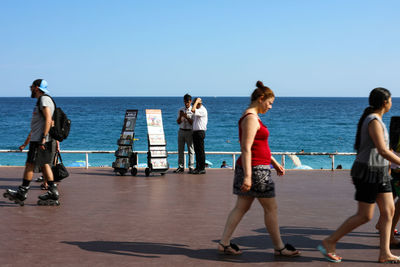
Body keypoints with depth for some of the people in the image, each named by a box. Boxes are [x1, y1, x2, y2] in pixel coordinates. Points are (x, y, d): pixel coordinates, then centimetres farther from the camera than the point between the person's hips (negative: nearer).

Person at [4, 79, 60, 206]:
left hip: (41, 141, -10)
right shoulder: (40, 101, 23)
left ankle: (21, 193, -1)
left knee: (29, 165, -5)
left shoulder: (44, 99, -9)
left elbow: (48, 120, -21)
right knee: (44, 165, 6)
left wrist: (43, 138, -27)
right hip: (37, 140, 10)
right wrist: (26, 143, 29)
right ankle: (53, 193, 4)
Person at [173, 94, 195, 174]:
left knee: (191, 150, -3)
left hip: (189, 132, -4)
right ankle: (181, 167, 8)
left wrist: (187, 117, -20)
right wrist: (180, 116, -11)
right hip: (181, 130, 4)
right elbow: (178, 122, 8)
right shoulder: (181, 110, 11)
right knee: (180, 150, 4)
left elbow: (193, 123, -6)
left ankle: (191, 167, 0)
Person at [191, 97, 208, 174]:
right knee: (197, 151, 11)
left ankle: (202, 168, -4)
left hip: (200, 132, -9)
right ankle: (198, 167, 16)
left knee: (201, 151, -7)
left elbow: (193, 110, -27)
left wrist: (197, 101, -17)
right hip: (195, 132, 9)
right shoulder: (198, 110, 18)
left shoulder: (203, 110, -12)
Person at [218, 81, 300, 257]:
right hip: (255, 169, -10)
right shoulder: (251, 118, -16)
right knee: (271, 208, 1)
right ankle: (279, 247, 13)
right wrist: (247, 176, -26)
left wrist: (275, 163, 23)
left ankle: (224, 243, 11)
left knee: (241, 208, 10)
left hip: (255, 169, 10)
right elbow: (246, 149, -23)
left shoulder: (252, 117, 16)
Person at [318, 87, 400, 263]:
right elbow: (382, 150, -24)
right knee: (364, 216, -5)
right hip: (368, 172, -10)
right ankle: (329, 242, 4)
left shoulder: (374, 119, 13)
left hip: (379, 172, 10)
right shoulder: (374, 121, -18)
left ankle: (385, 253, 7)